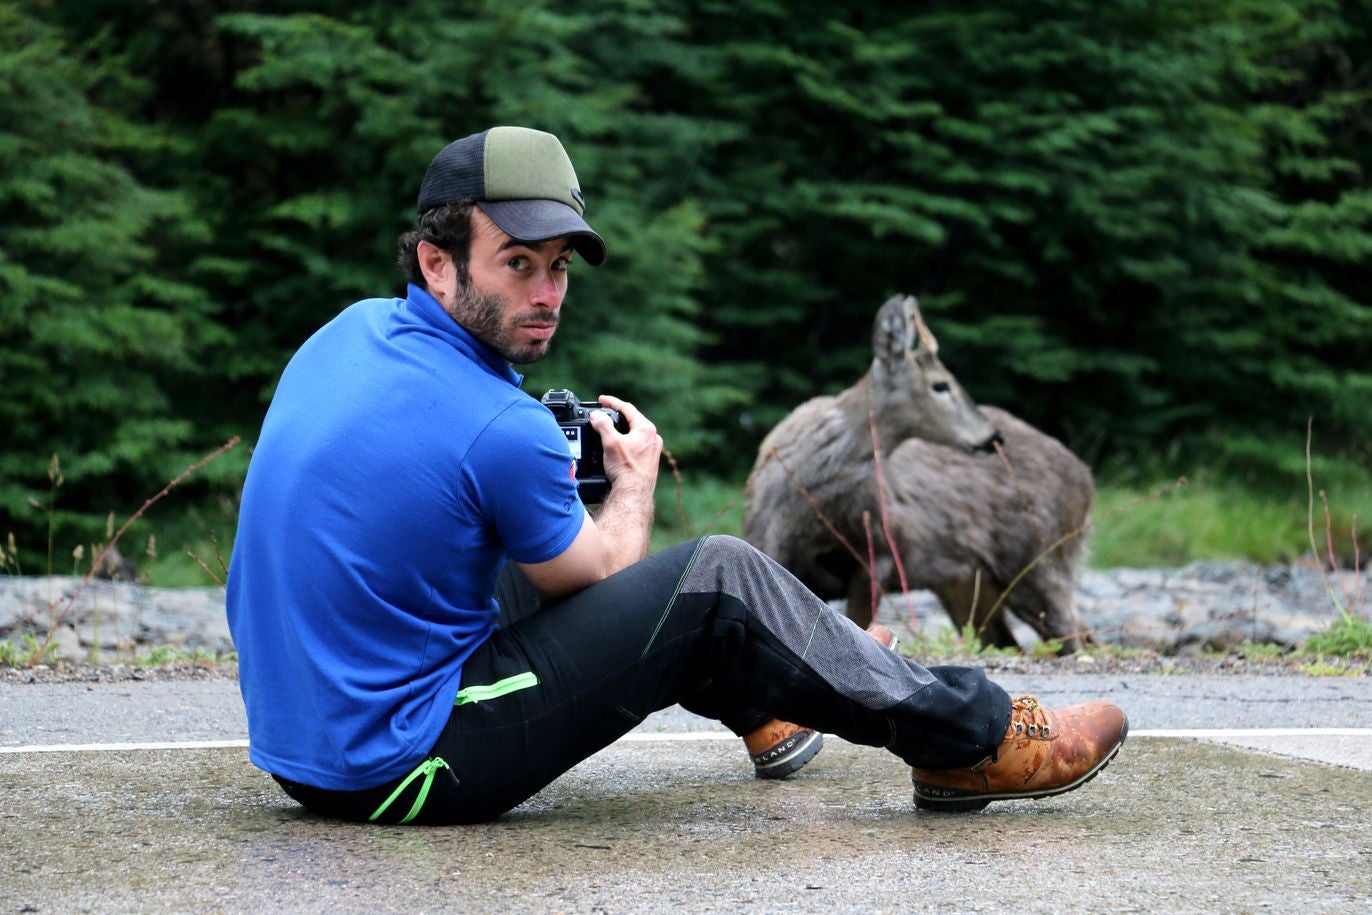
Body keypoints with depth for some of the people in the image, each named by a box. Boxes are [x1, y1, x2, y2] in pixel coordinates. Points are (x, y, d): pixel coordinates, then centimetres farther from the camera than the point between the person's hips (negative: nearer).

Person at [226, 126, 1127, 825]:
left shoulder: (346, 333, 3)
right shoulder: (502, 435, -22)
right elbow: (602, 576, -2)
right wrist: (636, 478, 16)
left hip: (297, 736, 9)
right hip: (402, 769, -9)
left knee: (543, 557, 27)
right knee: (718, 580, -6)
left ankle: (761, 710, 44)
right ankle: (974, 741, 6)